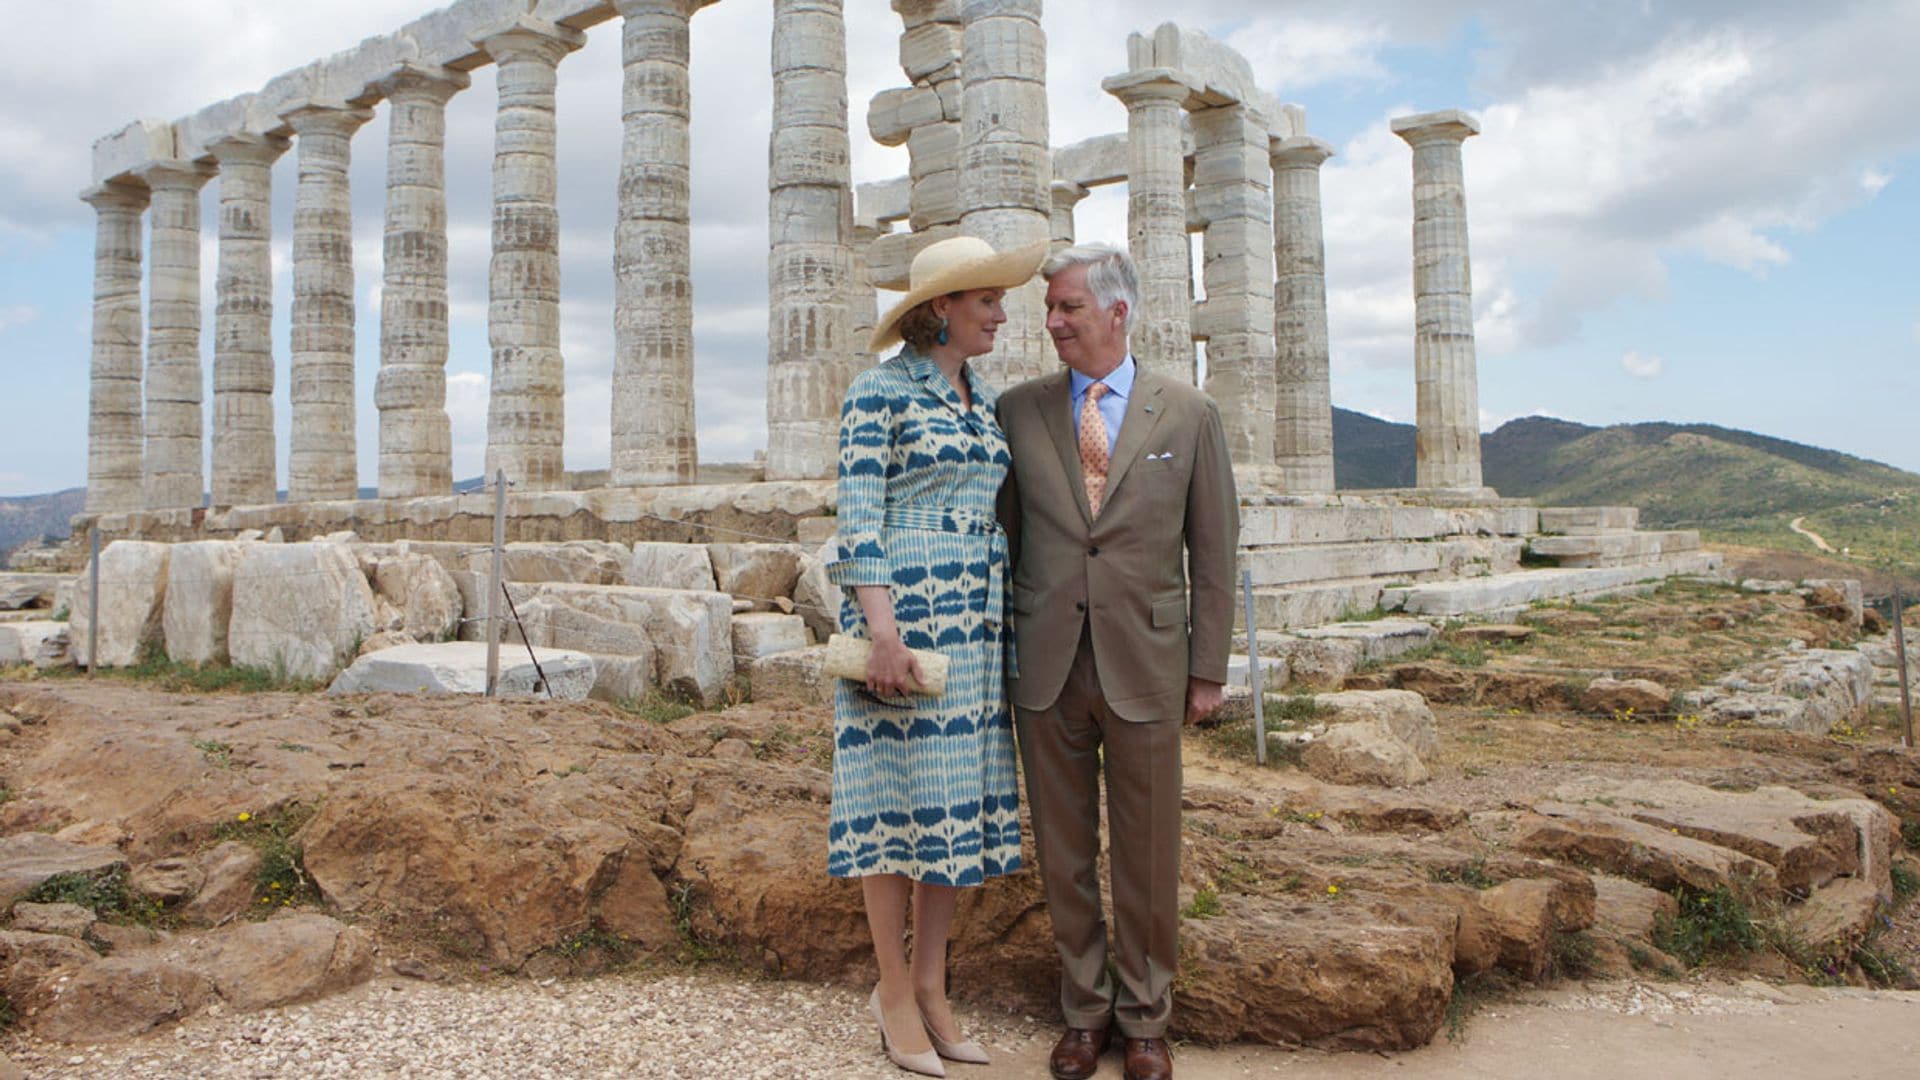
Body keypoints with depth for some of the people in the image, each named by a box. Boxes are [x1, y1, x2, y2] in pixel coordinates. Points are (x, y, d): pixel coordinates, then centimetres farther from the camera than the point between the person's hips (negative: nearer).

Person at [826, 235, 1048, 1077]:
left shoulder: (982, 401, 15)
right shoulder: (879, 391, -6)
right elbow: (857, 516, -12)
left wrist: (1001, 622, 15)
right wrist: (881, 628, -20)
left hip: (974, 617, 7)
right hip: (903, 608, -7)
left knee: (962, 796, 9)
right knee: (900, 792, 0)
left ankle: (928, 984, 20)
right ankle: (894, 991, 14)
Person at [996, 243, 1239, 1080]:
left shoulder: (1188, 415, 2)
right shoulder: (1019, 410, 5)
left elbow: (1214, 549, 4)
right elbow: (1002, 535, 9)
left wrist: (1208, 667, 1)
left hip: (1145, 666, -1)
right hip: (1047, 666, 1)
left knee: (1147, 856, 9)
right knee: (1063, 853, 11)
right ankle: (1084, 1011, 29)